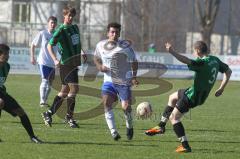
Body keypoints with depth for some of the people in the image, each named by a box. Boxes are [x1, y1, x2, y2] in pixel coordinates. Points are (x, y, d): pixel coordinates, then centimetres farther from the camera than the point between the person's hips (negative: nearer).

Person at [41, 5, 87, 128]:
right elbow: (49, 45, -11)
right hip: (66, 64, -8)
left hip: (74, 63, 8)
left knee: (65, 91, 10)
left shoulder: (75, 28, 13)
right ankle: (69, 116, -3)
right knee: (74, 88, -14)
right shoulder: (61, 30, -10)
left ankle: (49, 113, 18)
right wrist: (55, 60, -23)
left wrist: (82, 53, 15)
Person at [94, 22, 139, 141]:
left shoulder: (125, 46, -9)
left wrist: (134, 76, -15)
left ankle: (129, 127, 25)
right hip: (109, 81, 3)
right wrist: (100, 67, -1)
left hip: (124, 82, -3)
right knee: (106, 103, -19)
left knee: (126, 106, -7)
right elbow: (96, 58, 21)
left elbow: (134, 62, -2)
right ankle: (113, 132, -19)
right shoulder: (100, 45, 2)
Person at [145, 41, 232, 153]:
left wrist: (172, 52, -47)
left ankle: (185, 146, -4)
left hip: (193, 97, -10)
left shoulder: (202, 63, -27)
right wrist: (221, 89, 15)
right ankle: (161, 127, 34)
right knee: (172, 97, 28)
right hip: (202, 94, 10)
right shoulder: (214, 60, 1)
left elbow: (186, 61, -43)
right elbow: (228, 71, 12)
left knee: (174, 117, 0)